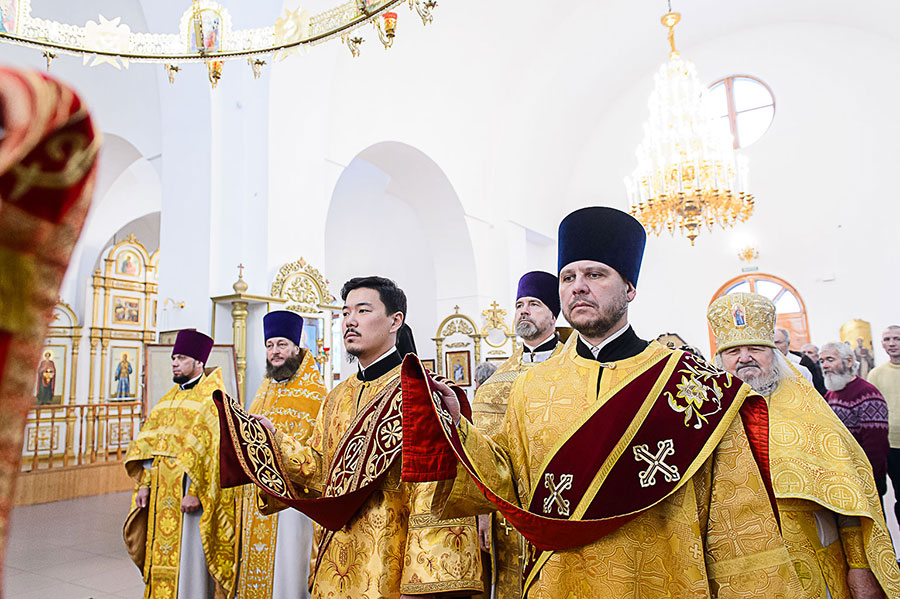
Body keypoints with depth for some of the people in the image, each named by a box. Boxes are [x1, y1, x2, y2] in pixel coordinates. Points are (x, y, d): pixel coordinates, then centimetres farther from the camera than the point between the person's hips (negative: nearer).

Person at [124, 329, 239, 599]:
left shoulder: (212, 399, -11)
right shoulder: (170, 398, 13)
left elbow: (214, 452, -18)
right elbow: (151, 445, 14)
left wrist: (195, 493, -21)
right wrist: (144, 484, 6)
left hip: (189, 492, -7)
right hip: (162, 493, 7)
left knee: (188, 559, 0)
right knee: (162, 552, 15)